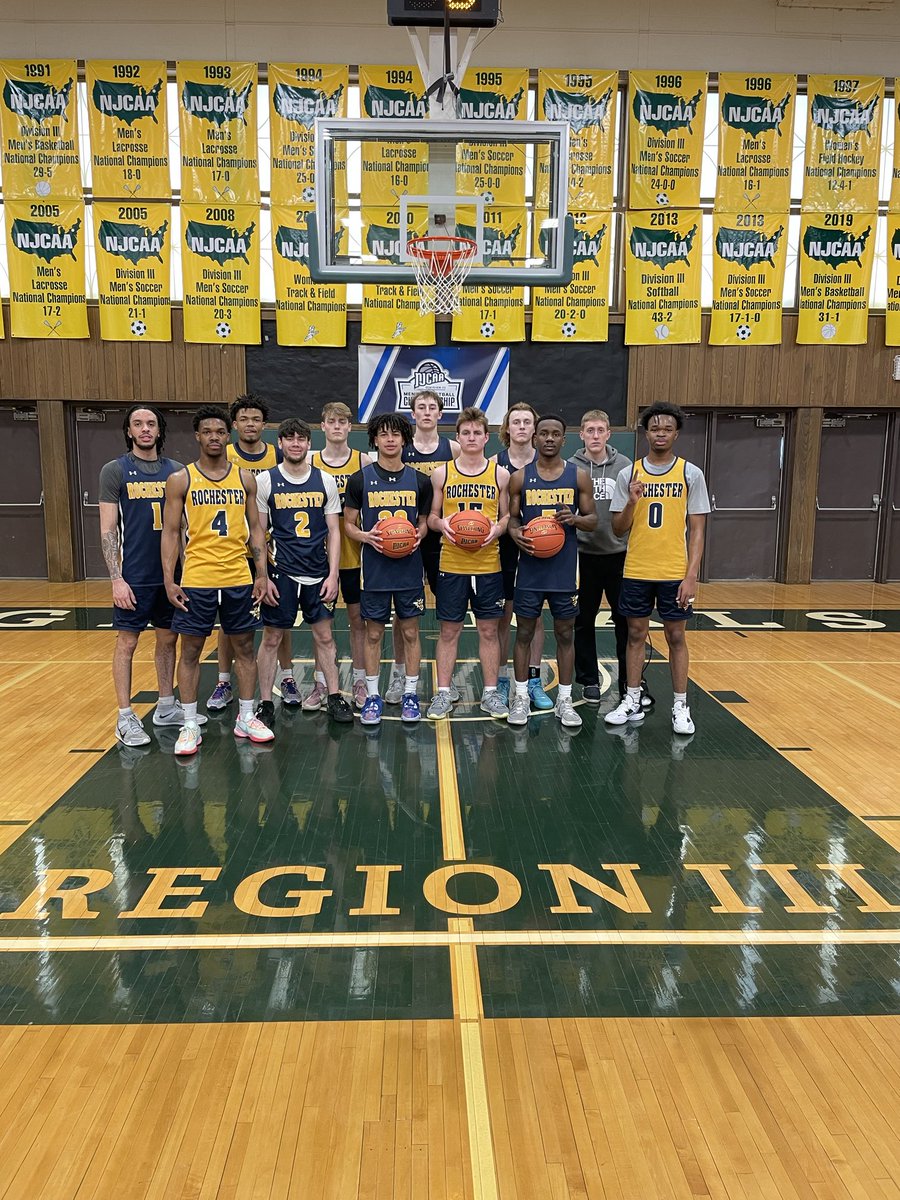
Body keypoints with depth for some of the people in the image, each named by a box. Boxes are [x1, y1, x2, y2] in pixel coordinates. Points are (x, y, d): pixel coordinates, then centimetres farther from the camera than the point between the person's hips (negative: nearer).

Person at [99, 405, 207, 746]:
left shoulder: (175, 470, 7)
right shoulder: (115, 470, -3)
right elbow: (108, 530, -6)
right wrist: (116, 579, -13)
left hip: (170, 573, 4)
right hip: (134, 576, -4)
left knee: (168, 639, 12)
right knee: (127, 643, 2)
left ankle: (166, 707, 25)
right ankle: (125, 718, 11)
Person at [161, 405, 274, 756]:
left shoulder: (245, 478, 6)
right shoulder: (180, 480, -1)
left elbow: (255, 528, 10)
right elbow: (171, 532, 0)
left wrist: (262, 573, 2)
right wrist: (169, 581, -7)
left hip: (239, 579, 3)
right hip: (196, 580, -2)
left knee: (244, 647, 9)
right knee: (190, 651, 4)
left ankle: (246, 718, 23)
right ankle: (190, 725, 15)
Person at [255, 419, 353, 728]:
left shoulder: (325, 481, 4)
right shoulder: (265, 481, -1)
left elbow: (333, 531, 4)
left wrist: (332, 575, -3)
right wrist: (263, 577, -6)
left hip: (318, 573, 2)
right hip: (280, 573, -2)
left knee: (324, 636, 9)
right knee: (271, 638, 4)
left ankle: (334, 697, 21)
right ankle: (265, 703, 15)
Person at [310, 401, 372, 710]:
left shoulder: (363, 461, -1)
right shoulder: (309, 462, 1)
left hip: (354, 554, -1)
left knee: (358, 617, 7)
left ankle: (360, 683, 19)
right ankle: (320, 684, 21)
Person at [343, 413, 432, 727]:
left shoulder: (419, 480, 5)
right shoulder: (360, 479, 0)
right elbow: (349, 524, 4)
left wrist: (419, 535, -9)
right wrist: (366, 536, -17)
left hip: (410, 568, 1)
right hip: (375, 569, -1)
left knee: (410, 632, 8)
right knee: (373, 633, 6)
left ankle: (410, 693, 20)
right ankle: (372, 695, 19)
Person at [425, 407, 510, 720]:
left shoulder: (500, 474, 4)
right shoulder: (442, 473, 4)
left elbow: (508, 516, 9)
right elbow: (431, 516, 8)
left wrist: (498, 528, -13)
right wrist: (441, 524, -14)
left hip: (488, 565, 0)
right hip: (451, 564, 0)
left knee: (489, 629, 7)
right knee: (449, 630, 5)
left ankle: (490, 693, 18)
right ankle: (443, 694, 15)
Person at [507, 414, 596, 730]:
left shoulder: (579, 476, 3)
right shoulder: (520, 477, 3)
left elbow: (593, 519, 6)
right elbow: (512, 517, 8)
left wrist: (576, 519, -16)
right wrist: (515, 533, -15)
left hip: (565, 570, 0)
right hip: (530, 568, 0)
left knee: (565, 633, 8)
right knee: (524, 632, 6)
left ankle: (565, 699, 19)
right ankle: (521, 696, 19)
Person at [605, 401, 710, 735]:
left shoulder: (691, 474, -1)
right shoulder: (628, 474, 2)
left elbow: (697, 530, -2)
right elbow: (618, 530, 3)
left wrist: (691, 575, -10)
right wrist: (632, 502, -16)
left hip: (674, 573, -1)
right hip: (635, 572, 1)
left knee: (675, 636, 6)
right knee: (636, 634, 10)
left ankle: (680, 706, 17)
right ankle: (632, 701, 21)